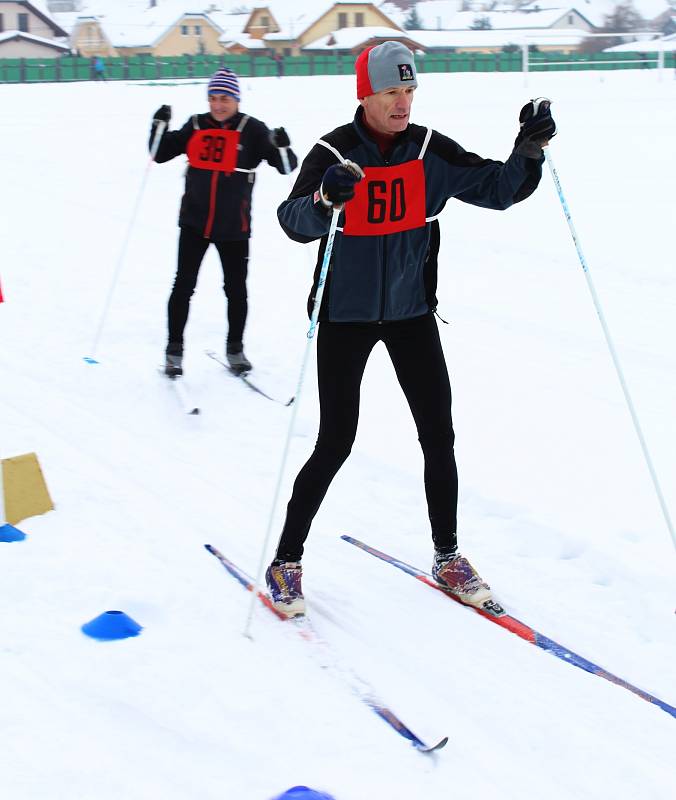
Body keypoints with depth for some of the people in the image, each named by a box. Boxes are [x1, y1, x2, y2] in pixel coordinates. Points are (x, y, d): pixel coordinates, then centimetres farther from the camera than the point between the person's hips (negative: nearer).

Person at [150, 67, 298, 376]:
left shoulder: (252, 130, -4)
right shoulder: (196, 126, 4)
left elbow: (286, 166, -6)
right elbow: (160, 154, 13)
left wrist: (282, 147, -26)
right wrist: (159, 126, -3)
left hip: (233, 225, -1)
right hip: (194, 221, 1)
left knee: (236, 289, 8)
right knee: (183, 285, -1)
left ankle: (235, 348, 25)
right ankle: (174, 350, 10)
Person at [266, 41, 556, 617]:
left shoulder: (430, 150, -2)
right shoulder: (335, 153, -13)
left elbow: (496, 189, -3)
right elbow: (294, 221, -27)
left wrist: (528, 152, -22)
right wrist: (326, 198, -49)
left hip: (411, 311, 4)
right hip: (346, 315, -4)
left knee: (440, 438, 4)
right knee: (336, 444, -4)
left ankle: (448, 558, 22)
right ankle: (286, 562, 13)